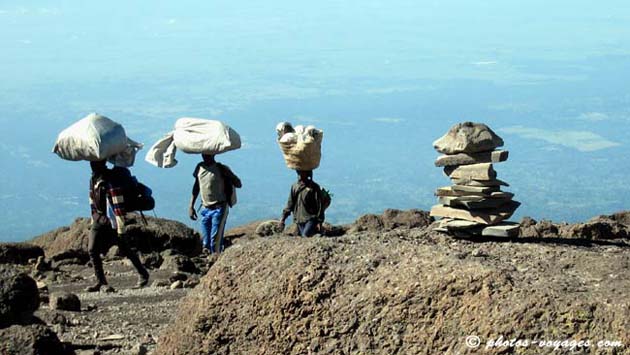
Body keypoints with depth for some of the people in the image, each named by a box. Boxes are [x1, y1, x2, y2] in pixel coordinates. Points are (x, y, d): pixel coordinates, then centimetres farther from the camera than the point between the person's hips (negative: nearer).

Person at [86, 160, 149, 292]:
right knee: (92, 249, -6)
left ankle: (143, 274, 20)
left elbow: (118, 207, -21)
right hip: (99, 218, 7)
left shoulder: (110, 180, -19)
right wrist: (93, 221, 20)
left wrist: (121, 229, -23)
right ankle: (101, 282, -1)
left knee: (125, 250, 2)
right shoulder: (93, 179, 9)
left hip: (112, 219, -7)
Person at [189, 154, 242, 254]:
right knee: (205, 243, 5)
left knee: (216, 242, -11)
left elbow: (239, 184, -9)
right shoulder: (199, 167, 7)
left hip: (219, 208, -5)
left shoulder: (221, 169, -9)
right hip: (205, 209, 5)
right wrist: (191, 206, 15)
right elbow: (196, 187, 18)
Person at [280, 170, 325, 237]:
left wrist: (319, 222, -9)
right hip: (299, 220, 5)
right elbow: (290, 203, 15)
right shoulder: (294, 186, 11)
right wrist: (283, 218, 7)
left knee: (306, 236, -22)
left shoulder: (314, 187, -4)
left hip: (311, 219, -5)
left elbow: (320, 205, -4)